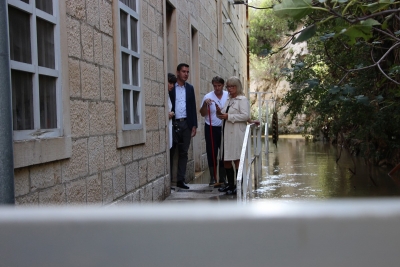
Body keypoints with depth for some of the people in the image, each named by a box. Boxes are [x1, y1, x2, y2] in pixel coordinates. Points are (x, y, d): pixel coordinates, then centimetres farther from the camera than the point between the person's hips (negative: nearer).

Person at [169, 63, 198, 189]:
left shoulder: (190, 88, 12)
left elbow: (193, 107, 11)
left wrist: (194, 125, 6)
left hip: (186, 123, 4)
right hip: (173, 123, -4)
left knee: (183, 153, 6)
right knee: (170, 152, -1)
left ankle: (180, 180, 12)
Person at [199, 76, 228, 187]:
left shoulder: (228, 96, 1)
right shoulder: (208, 97, -3)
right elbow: (203, 114, -4)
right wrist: (205, 104, -20)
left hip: (225, 128, 1)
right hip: (211, 129, -1)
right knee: (212, 153, 3)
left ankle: (222, 178, 18)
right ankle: (213, 178, 13)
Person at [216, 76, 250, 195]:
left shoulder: (242, 99, -5)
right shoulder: (228, 100, 20)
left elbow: (245, 115, -17)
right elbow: (223, 115, 24)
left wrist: (229, 116, -17)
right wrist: (220, 113, 1)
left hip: (237, 135, -8)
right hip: (227, 133, 8)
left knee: (237, 159, -6)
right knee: (226, 160, 10)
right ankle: (230, 184, 21)